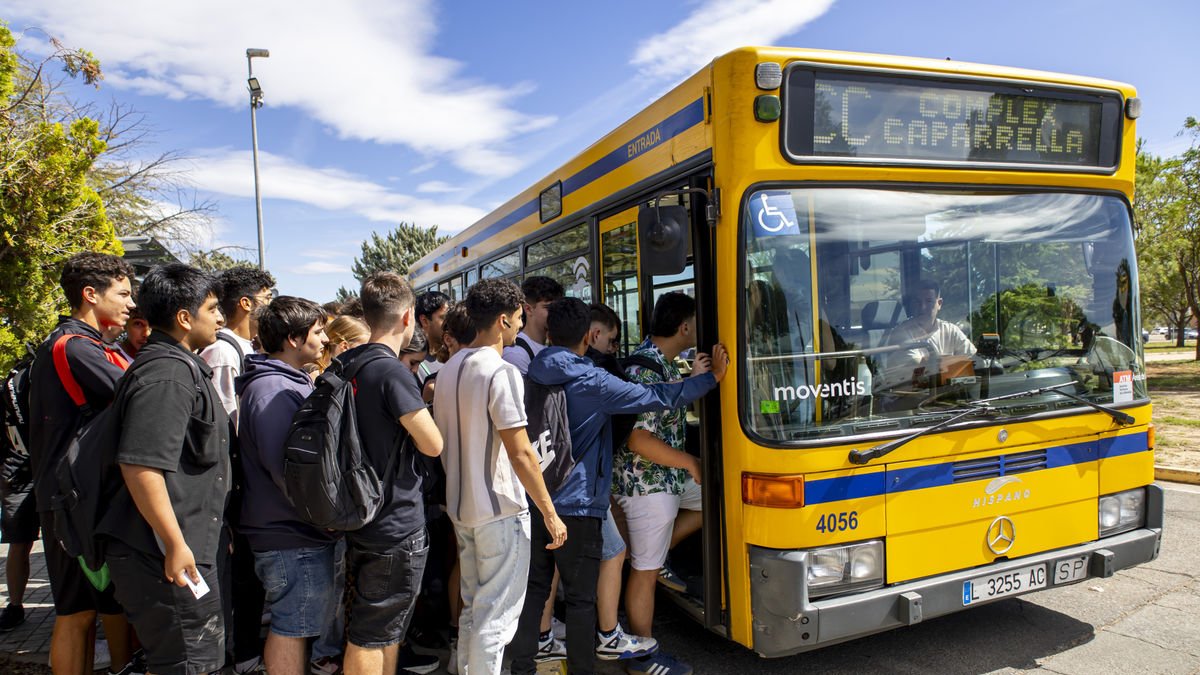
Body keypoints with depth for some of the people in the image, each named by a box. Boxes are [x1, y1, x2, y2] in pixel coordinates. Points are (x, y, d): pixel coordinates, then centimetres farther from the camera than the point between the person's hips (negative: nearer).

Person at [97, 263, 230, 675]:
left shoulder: (182, 366, 16)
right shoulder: (167, 374, -19)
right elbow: (140, 465, -27)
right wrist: (175, 545, -24)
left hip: (188, 548, 10)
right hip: (169, 556, -10)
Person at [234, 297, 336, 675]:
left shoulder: (293, 382, 12)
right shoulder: (272, 391, -20)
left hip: (300, 530, 10)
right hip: (293, 535, -10)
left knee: (296, 625, 20)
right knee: (291, 627, 4)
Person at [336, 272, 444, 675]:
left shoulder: (344, 365, 6)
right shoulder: (392, 371, -21)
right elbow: (433, 445, -17)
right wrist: (419, 410, 0)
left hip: (359, 517, 9)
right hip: (396, 525, -8)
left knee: (385, 626, 22)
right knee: (370, 636, 3)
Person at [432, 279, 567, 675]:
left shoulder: (448, 370, 8)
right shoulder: (501, 372, -18)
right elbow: (520, 453, -21)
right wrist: (550, 513, -15)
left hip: (460, 507, 8)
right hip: (501, 509, -8)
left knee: (472, 608, 20)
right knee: (497, 614, 2)